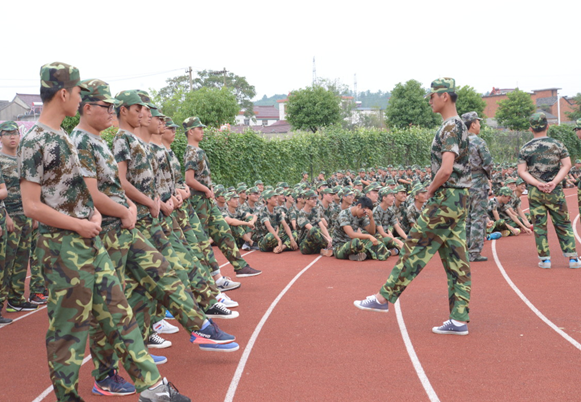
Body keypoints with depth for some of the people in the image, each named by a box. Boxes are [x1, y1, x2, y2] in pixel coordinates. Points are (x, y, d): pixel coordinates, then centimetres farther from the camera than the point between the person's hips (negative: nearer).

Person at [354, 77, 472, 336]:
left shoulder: (450, 127, -15)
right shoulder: (458, 126, 17)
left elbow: (445, 170, -26)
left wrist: (430, 189, -9)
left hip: (445, 200, -10)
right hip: (458, 200, 10)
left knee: (415, 249, -2)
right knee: (456, 260, 7)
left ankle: (384, 298, 7)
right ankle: (459, 320, 10)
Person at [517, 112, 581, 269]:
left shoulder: (525, 148, 0)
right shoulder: (557, 144, 0)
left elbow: (522, 171, -5)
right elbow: (567, 165, -5)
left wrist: (537, 184, -10)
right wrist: (554, 182, -12)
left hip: (534, 192, 0)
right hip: (555, 191, 0)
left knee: (539, 226, 5)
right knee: (563, 224, 8)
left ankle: (545, 259, 6)